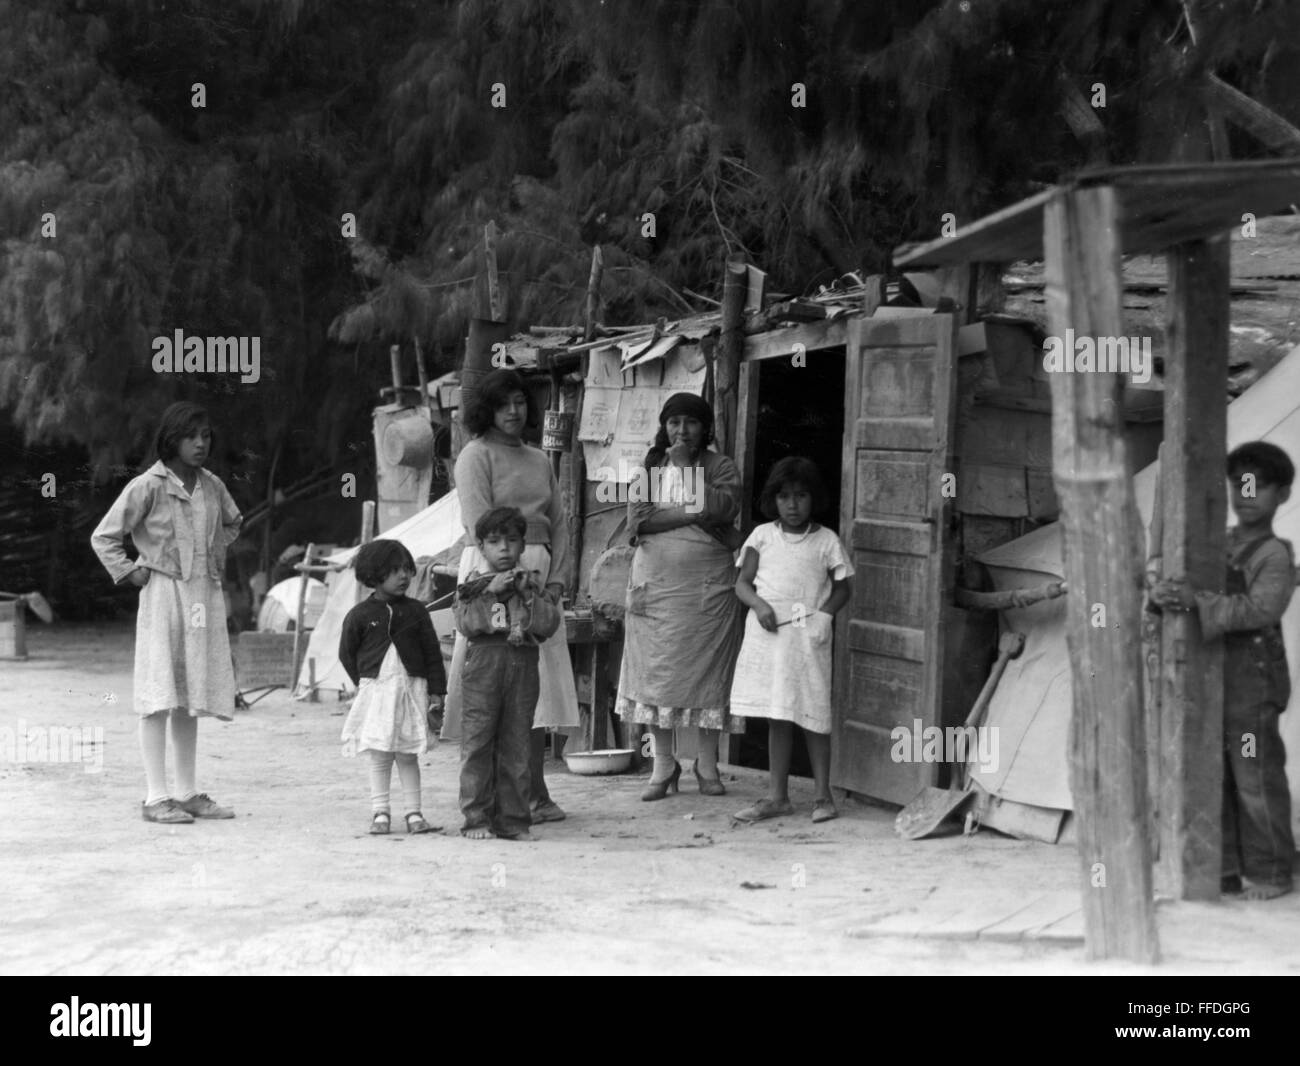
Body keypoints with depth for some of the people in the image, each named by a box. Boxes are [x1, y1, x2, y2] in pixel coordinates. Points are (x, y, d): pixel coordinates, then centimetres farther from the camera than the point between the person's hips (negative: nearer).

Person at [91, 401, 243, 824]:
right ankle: (156, 797, -6)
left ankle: (188, 793, 17)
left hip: (205, 595, 6)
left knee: (193, 696, 10)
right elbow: (104, 537, -5)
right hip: (164, 594, -6)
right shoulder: (148, 486, -9)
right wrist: (129, 572, -9)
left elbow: (232, 522, 30)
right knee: (160, 696, -7)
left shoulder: (212, 486, 9)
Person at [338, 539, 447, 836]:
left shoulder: (415, 611, 3)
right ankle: (380, 812, 6)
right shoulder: (360, 615, 0)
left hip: (411, 688, 1)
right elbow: (346, 653, 8)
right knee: (379, 755, 1)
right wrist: (365, 683, 6)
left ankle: (413, 813, 6)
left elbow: (432, 652, 6)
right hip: (376, 690, -1)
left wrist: (435, 689, 3)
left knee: (408, 755, 4)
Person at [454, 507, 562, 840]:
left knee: (516, 745, 5)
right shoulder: (473, 584, 8)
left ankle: (512, 820, 10)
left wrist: (527, 594, -8)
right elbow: (466, 622, -7)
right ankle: (476, 818, 1)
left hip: (523, 665, 2)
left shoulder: (531, 583, 14)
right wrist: (492, 592, -13)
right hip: (483, 663, -2)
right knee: (476, 744, -4)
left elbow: (550, 622, 1)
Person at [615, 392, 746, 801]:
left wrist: (686, 465, -10)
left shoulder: (721, 467, 5)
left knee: (708, 672, -1)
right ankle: (663, 765, 10)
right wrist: (691, 513, -12)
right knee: (656, 672, 1)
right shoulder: (648, 467, 10)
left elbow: (724, 506, -16)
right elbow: (637, 520, -5)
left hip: (708, 586, -2)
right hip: (655, 584, 2)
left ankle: (708, 764, 10)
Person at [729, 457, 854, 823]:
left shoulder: (826, 541, 3)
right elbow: (742, 583, 7)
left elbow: (841, 588, 7)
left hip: (807, 636, -2)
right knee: (777, 718, 7)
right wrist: (759, 604, -12)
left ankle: (822, 795, 8)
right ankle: (777, 796, 12)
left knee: (813, 716, -1)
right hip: (768, 632, 2)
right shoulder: (762, 536, 7)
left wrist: (823, 614, -11)